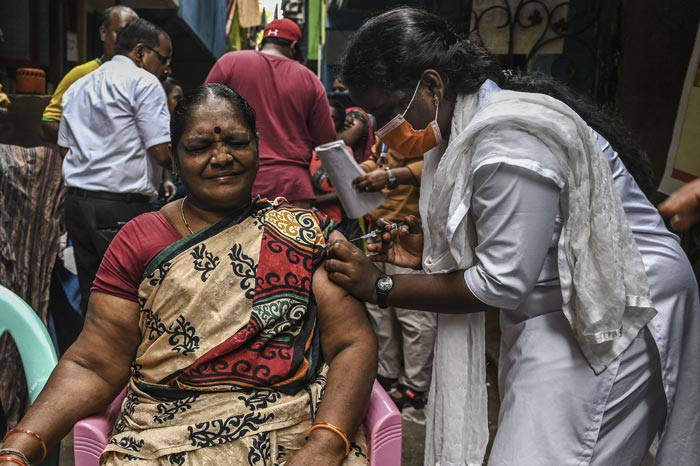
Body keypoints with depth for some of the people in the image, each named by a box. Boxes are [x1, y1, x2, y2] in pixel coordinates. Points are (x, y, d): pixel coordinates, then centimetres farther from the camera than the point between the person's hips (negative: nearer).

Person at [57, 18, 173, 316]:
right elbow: (162, 152, -12)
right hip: (123, 206, -8)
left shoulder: (78, 86, 19)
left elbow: (64, 148, 20)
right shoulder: (143, 82, -5)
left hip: (75, 201, 8)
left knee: (91, 295, 13)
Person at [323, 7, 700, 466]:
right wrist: (429, 251, 1)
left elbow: (500, 284, -23)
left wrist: (379, 286, -17)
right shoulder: (460, 124, 5)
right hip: (555, 306, 9)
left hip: (614, 309, -9)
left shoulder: (507, 140, -25)